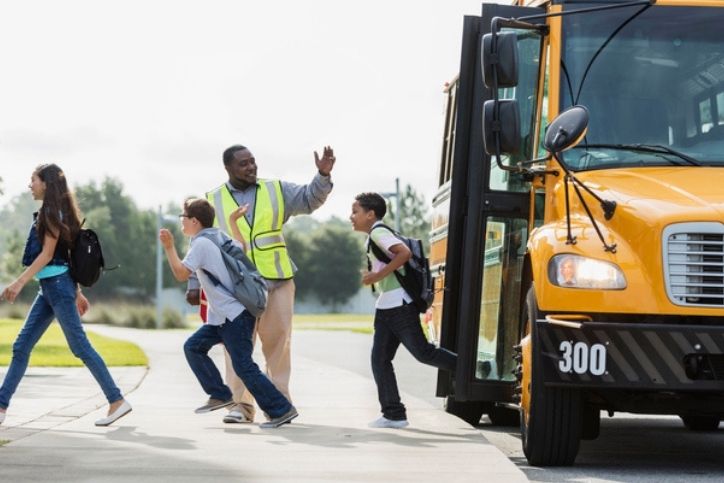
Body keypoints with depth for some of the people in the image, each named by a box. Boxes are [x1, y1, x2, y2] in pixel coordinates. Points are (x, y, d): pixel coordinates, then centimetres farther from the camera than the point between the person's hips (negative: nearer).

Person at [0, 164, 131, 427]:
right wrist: (77, 293, 19)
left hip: (57, 284, -10)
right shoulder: (53, 212, 17)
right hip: (49, 287, 10)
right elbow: (66, 256, 18)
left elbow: (47, 254, -15)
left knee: (80, 346, -7)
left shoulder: (52, 212, -10)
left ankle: (117, 401, -5)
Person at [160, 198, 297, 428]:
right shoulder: (220, 236, 13)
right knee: (193, 347, 13)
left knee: (244, 366, -10)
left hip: (234, 315, -10)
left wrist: (169, 247, -13)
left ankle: (282, 410, -8)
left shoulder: (201, 243, -13)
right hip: (223, 315, 10)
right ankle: (220, 395, 15)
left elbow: (181, 274, -17)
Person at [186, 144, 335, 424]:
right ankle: (241, 404, 3)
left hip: (277, 282, 1)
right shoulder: (213, 201, 8)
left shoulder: (276, 190, 11)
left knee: (278, 341, 2)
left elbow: (310, 199, 2)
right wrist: (195, 284, 7)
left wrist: (323, 175, -16)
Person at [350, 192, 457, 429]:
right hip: (386, 307, 10)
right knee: (380, 359, 3)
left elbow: (404, 252, -24)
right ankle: (394, 414, 2)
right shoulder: (373, 237, 19)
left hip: (400, 304, -10)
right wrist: (374, 275, 10)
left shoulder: (378, 232, -11)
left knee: (422, 352, -7)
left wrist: (379, 275, -21)